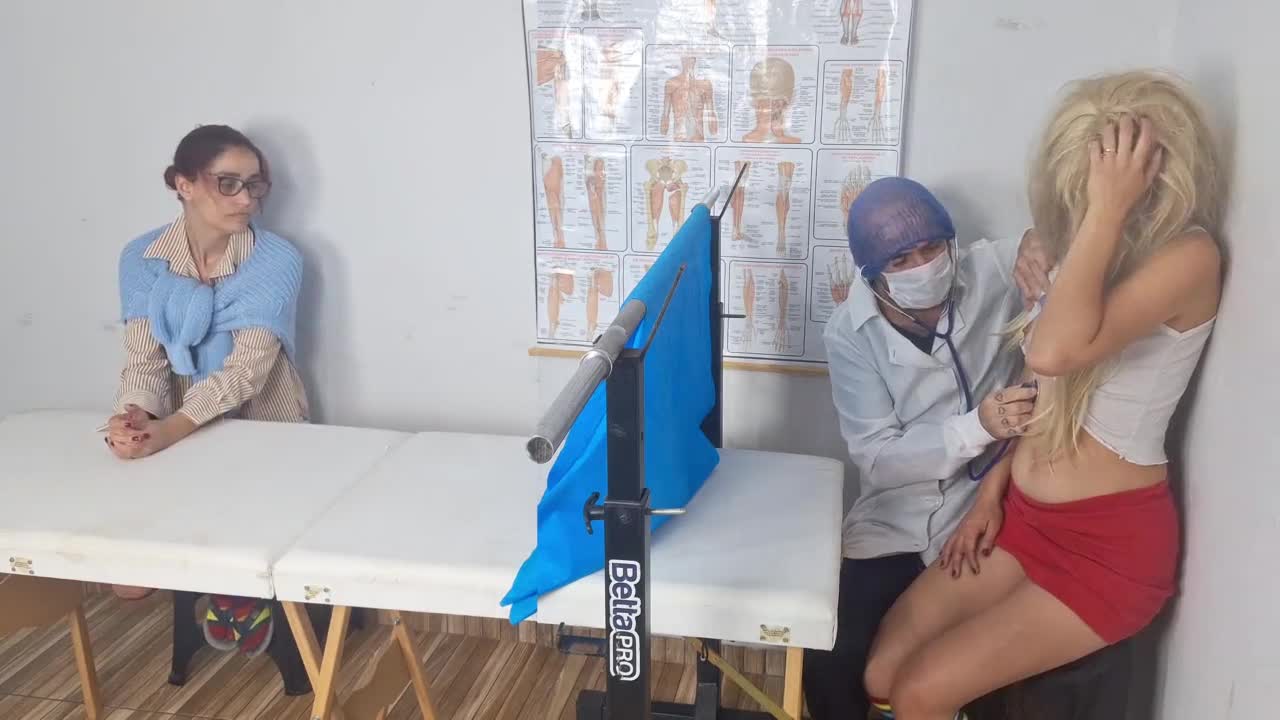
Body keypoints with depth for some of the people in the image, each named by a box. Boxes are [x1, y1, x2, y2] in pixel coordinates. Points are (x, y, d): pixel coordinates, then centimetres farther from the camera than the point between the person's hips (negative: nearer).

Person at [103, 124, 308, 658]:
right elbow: (144, 357, -12)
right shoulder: (142, 259, -5)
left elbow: (246, 368, -25)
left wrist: (169, 429, -41)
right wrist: (135, 416, -36)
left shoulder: (276, 261, -16)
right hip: (177, 435, 3)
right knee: (129, 581, -6)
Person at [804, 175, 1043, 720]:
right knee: (828, 667, -10)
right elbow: (878, 459, -13)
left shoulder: (994, 274, -9)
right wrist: (978, 427, -28)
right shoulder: (850, 335, -9)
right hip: (892, 531, 1)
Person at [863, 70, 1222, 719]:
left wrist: (1106, 212, -28)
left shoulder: (1187, 255, -17)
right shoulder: (1077, 247, 6)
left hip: (1111, 543, -7)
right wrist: (995, 483, 6)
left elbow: (1056, 353, -34)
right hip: (1024, 516, 7)